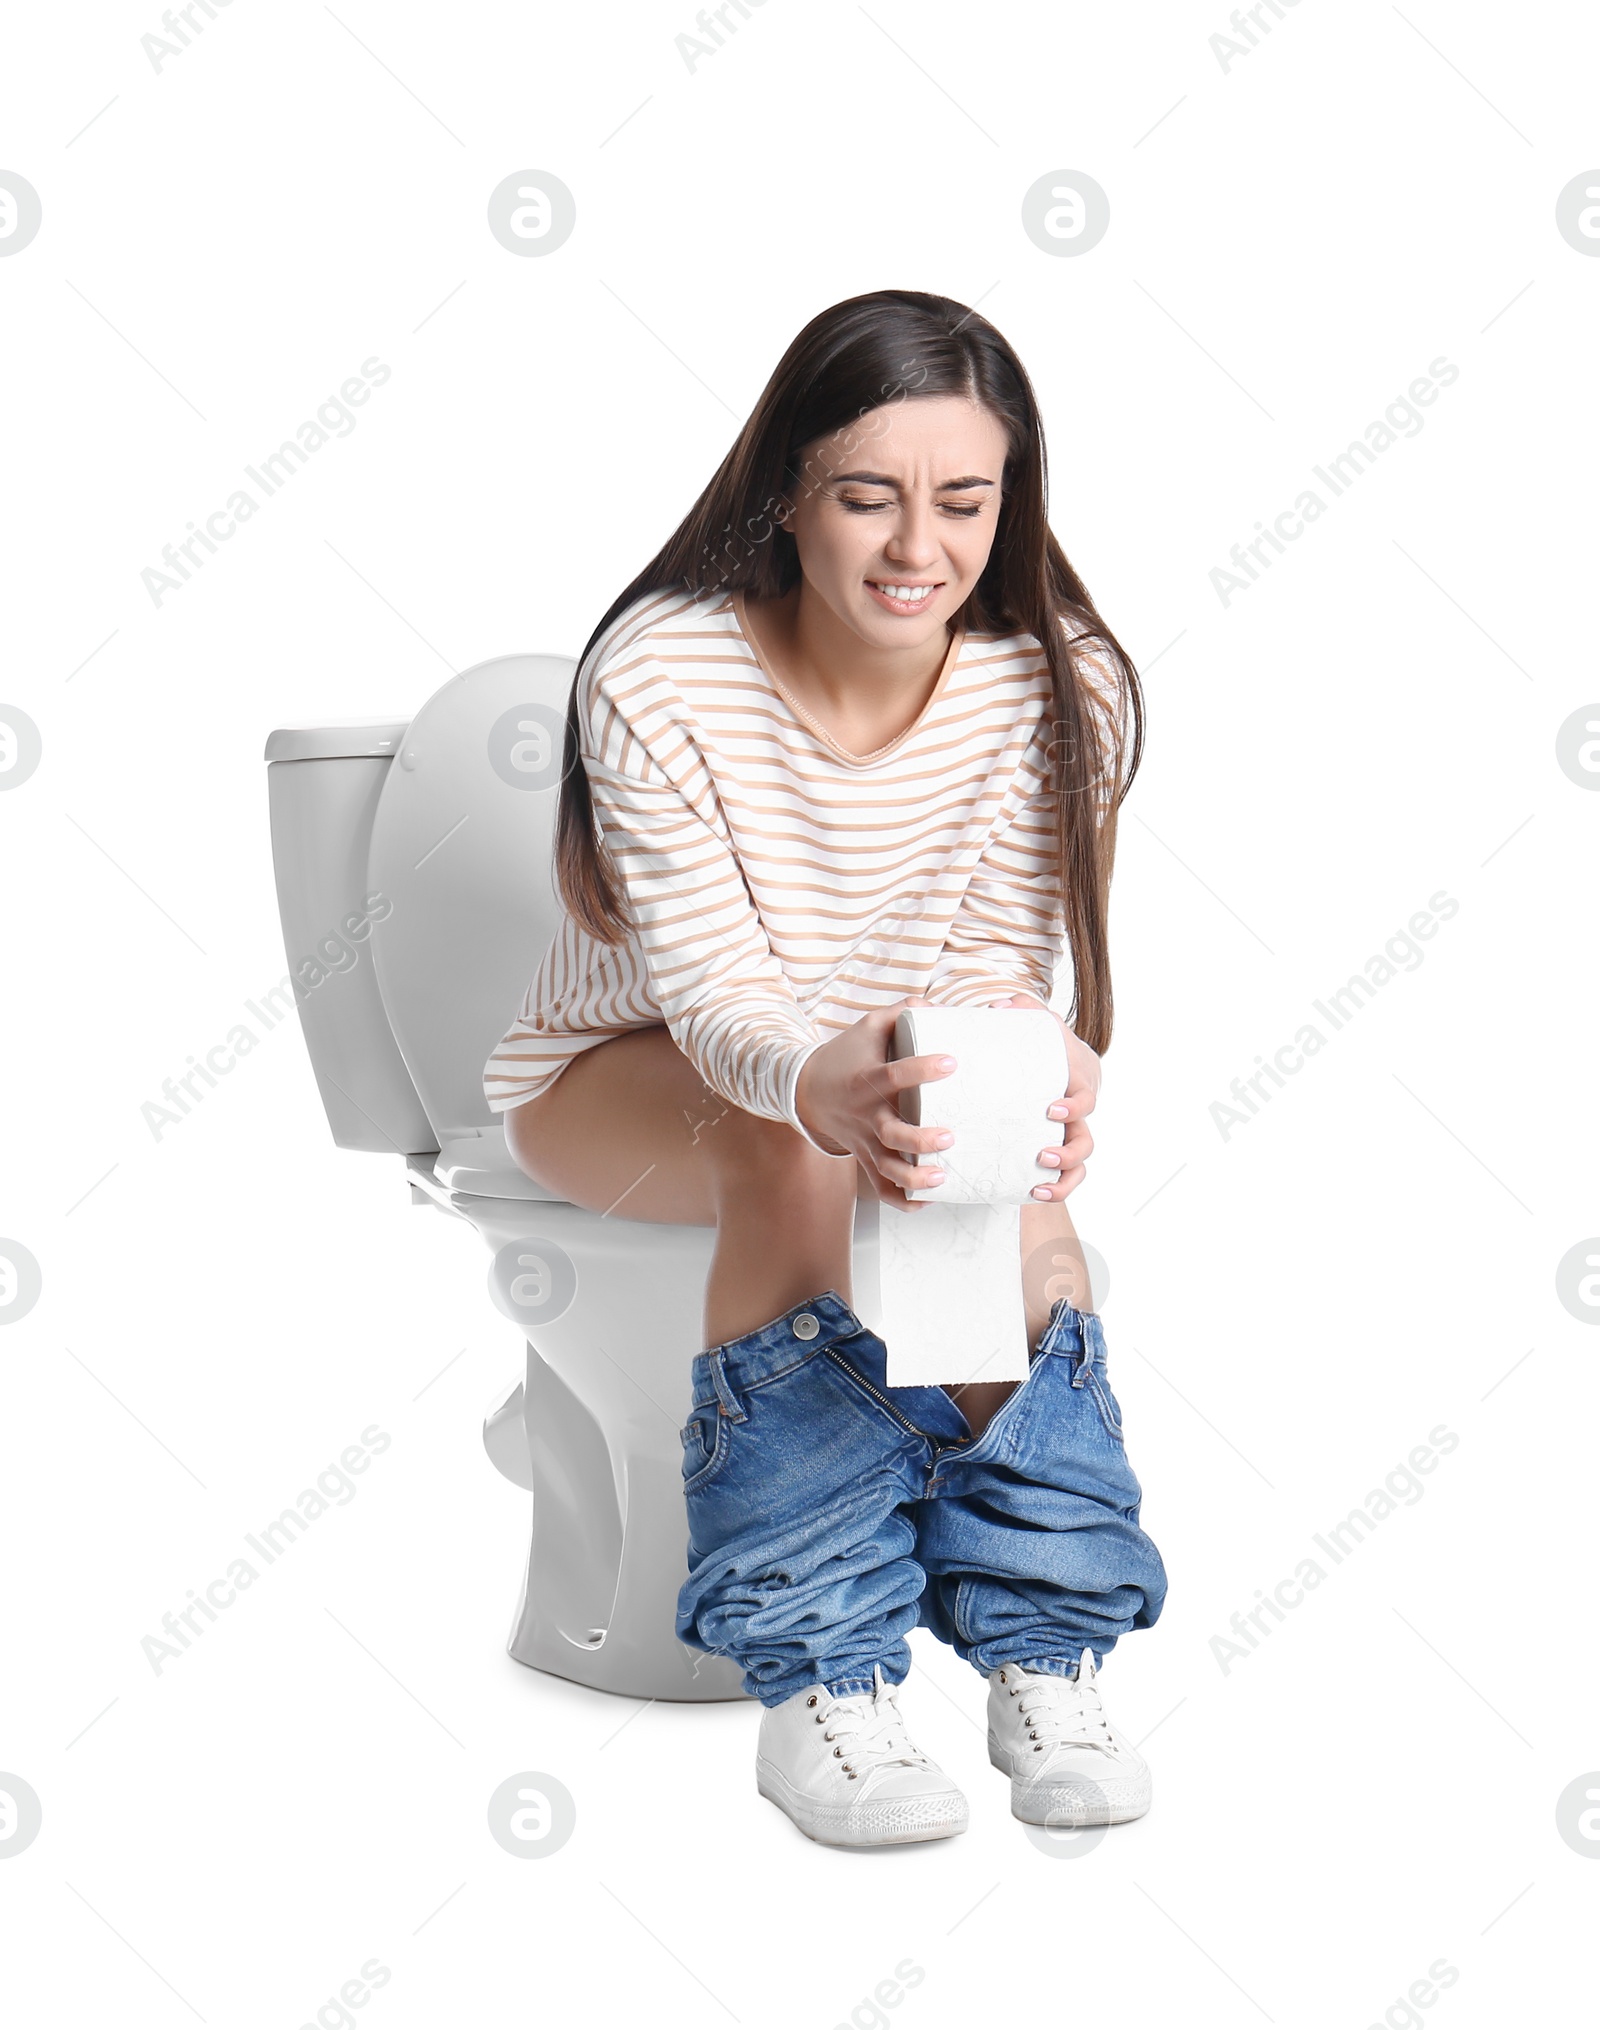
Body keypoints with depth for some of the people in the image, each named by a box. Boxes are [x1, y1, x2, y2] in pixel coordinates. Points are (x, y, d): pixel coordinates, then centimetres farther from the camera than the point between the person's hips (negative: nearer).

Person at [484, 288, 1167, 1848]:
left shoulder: (1055, 684, -16)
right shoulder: (658, 677, -24)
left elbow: (1000, 961, -17)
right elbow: (711, 982, -27)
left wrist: (1031, 1076, -43)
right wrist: (825, 1077, -52)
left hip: (895, 1067, 3)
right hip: (626, 1074, -2)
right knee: (791, 1154, -35)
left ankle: (1044, 1654, -23)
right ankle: (817, 1685, -31)